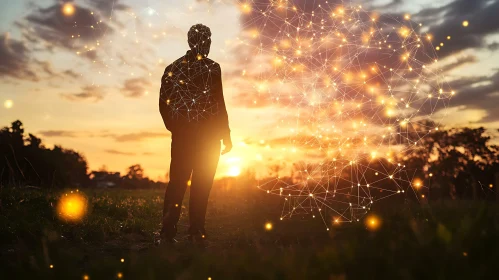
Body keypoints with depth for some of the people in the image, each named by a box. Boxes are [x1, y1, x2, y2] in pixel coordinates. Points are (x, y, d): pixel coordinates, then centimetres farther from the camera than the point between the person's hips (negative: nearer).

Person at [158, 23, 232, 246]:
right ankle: (196, 232, 5)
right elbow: (219, 104, -10)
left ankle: (168, 230, 8)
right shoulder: (211, 68, -8)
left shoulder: (172, 68, 7)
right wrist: (226, 135, -2)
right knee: (201, 184, 2)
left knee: (177, 182, 9)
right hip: (207, 135, -4)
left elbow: (163, 103, 8)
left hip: (182, 134, 4)